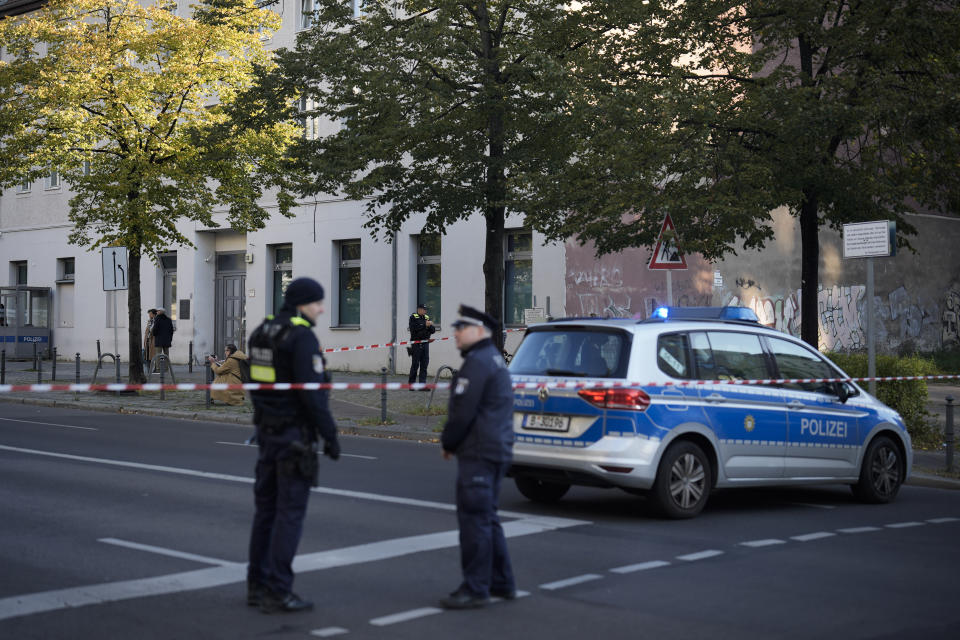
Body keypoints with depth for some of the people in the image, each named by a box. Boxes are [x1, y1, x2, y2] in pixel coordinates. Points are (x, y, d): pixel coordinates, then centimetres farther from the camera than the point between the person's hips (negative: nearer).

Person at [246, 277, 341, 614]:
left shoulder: (261, 333, 11)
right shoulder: (302, 337, -16)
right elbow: (312, 392, -20)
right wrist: (330, 435, -13)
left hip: (267, 431, 9)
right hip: (295, 433, -9)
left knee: (266, 508, 13)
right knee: (290, 511, -4)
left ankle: (257, 585, 18)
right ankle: (278, 592, -3)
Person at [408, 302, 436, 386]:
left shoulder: (427, 318, 15)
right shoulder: (413, 317, -1)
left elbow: (433, 330, 11)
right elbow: (413, 328, -17)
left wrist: (430, 326, -10)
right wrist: (425, 325, -18)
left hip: (425, 344, 5)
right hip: (416, 344, -5)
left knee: (424, 364, 3)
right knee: (415, 364, -3)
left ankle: (422, 383, 5)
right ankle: (411, 383, 6)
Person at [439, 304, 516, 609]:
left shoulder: (477, 362, -14)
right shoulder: (493, 358, 19)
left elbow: (463, 411, -20)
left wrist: (447, 442, -4)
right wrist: (452, 441, 17)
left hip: (478, 453, -11)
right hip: (497, 450, 11)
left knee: (474, 518, -7)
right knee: (486, 518, 17)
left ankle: (475, 588, -5)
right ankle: (501, 582, 23)